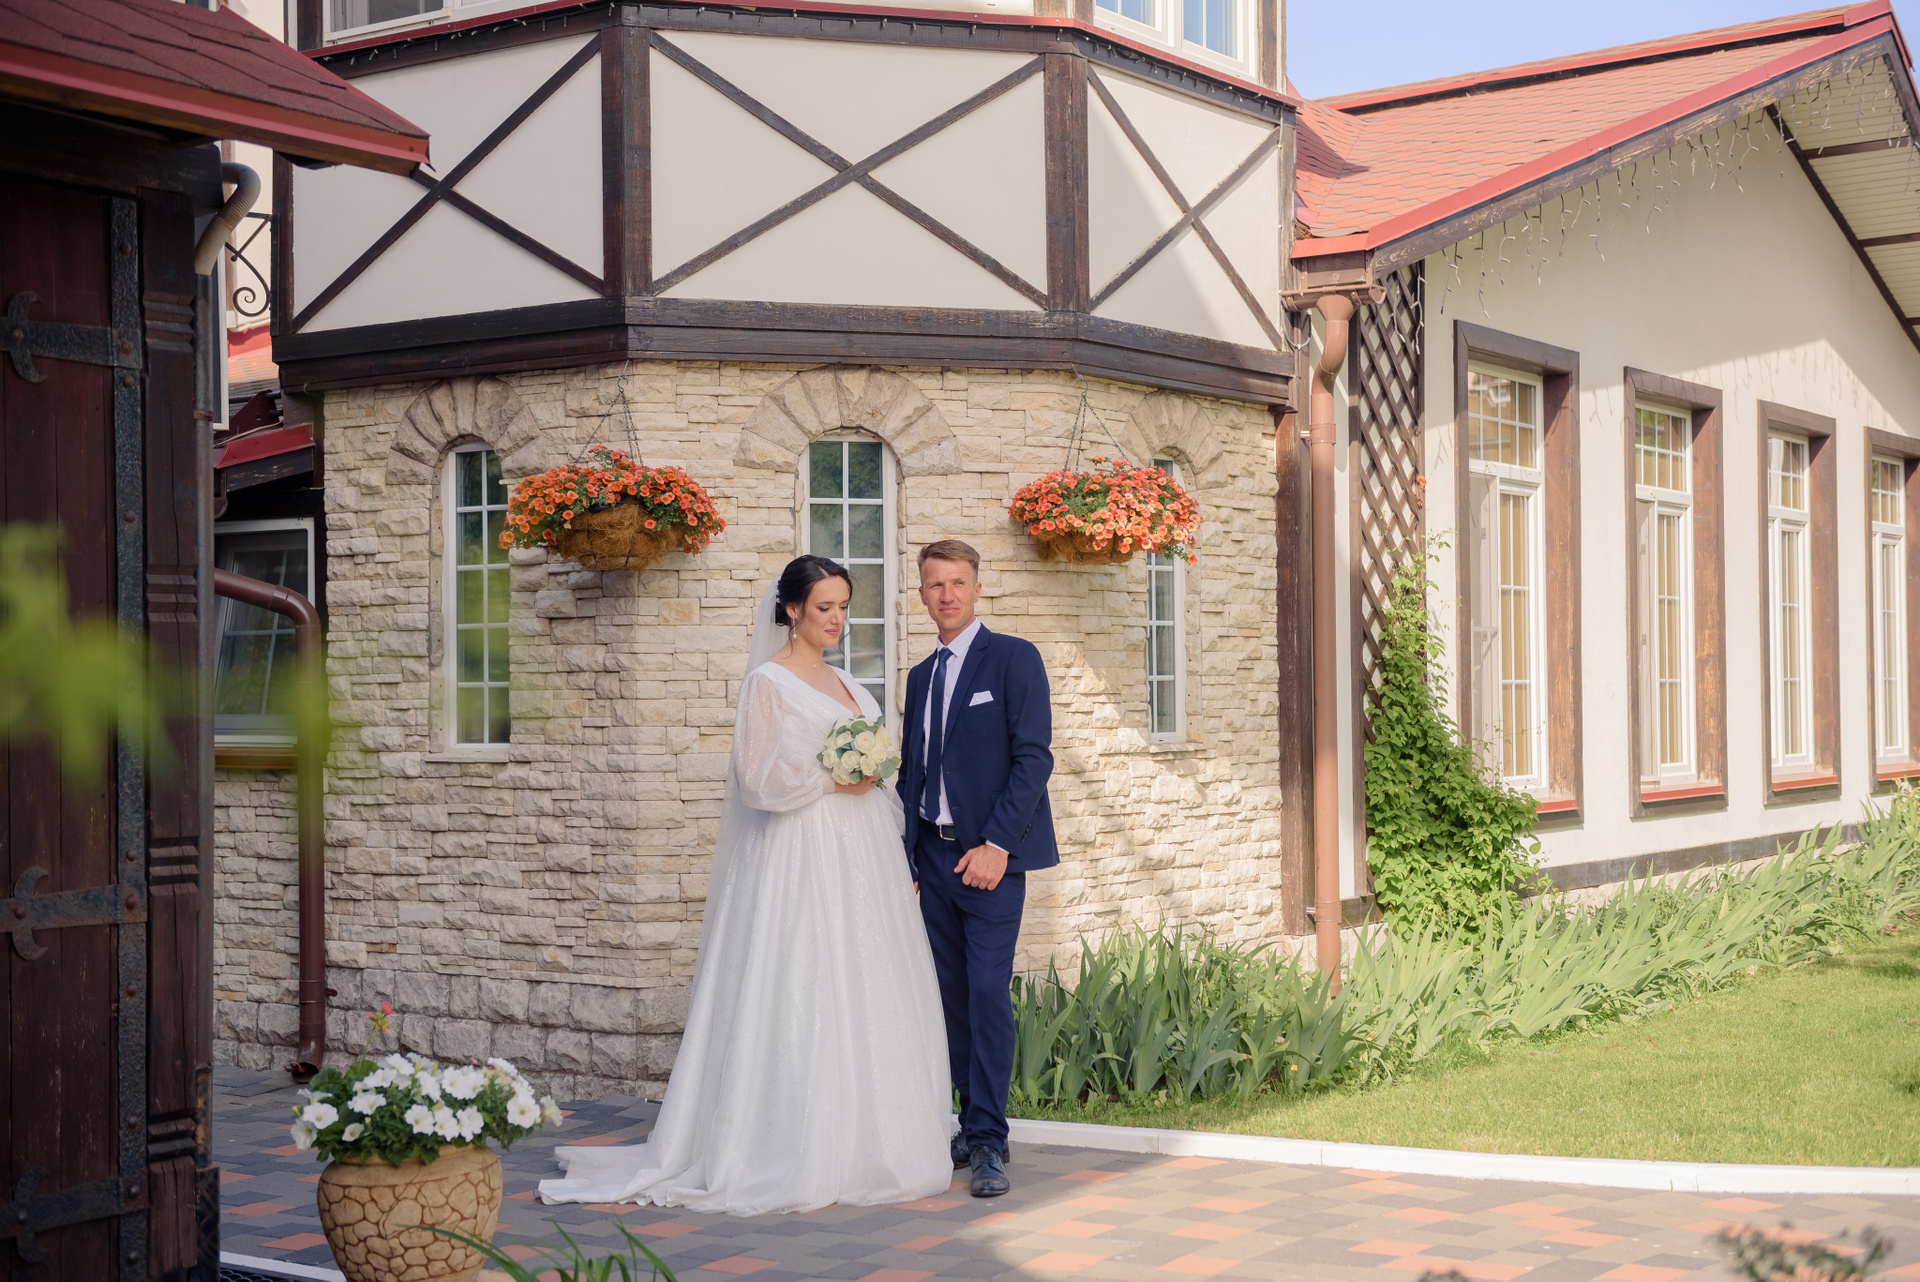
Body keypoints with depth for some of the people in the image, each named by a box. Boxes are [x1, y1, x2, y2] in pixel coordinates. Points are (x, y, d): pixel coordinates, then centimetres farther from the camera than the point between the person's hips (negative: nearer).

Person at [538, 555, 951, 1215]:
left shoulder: (843, 682, 18)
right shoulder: (768, 681, -5)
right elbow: (758, 779, -11)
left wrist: (897, 859, 15)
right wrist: (830, 780, -17)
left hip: (860, 857, 8)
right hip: (802, 857, -8)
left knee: (865, 998, 7)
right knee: (801, 997, -8)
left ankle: (862, 1151, 14)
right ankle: (799, 1161, -4)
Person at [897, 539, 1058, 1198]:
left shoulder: (1014, 657, -3)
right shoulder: (921, 675, 17)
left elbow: (1034, 756, -10)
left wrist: (996, 845, -17)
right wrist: (905, 854, 9)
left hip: (990, 856, -6)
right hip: (935, 857, 6)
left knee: (988, 992, -11)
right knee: (952, 995, 8)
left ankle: (989, 1141, -8)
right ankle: (974, 1124, 17)